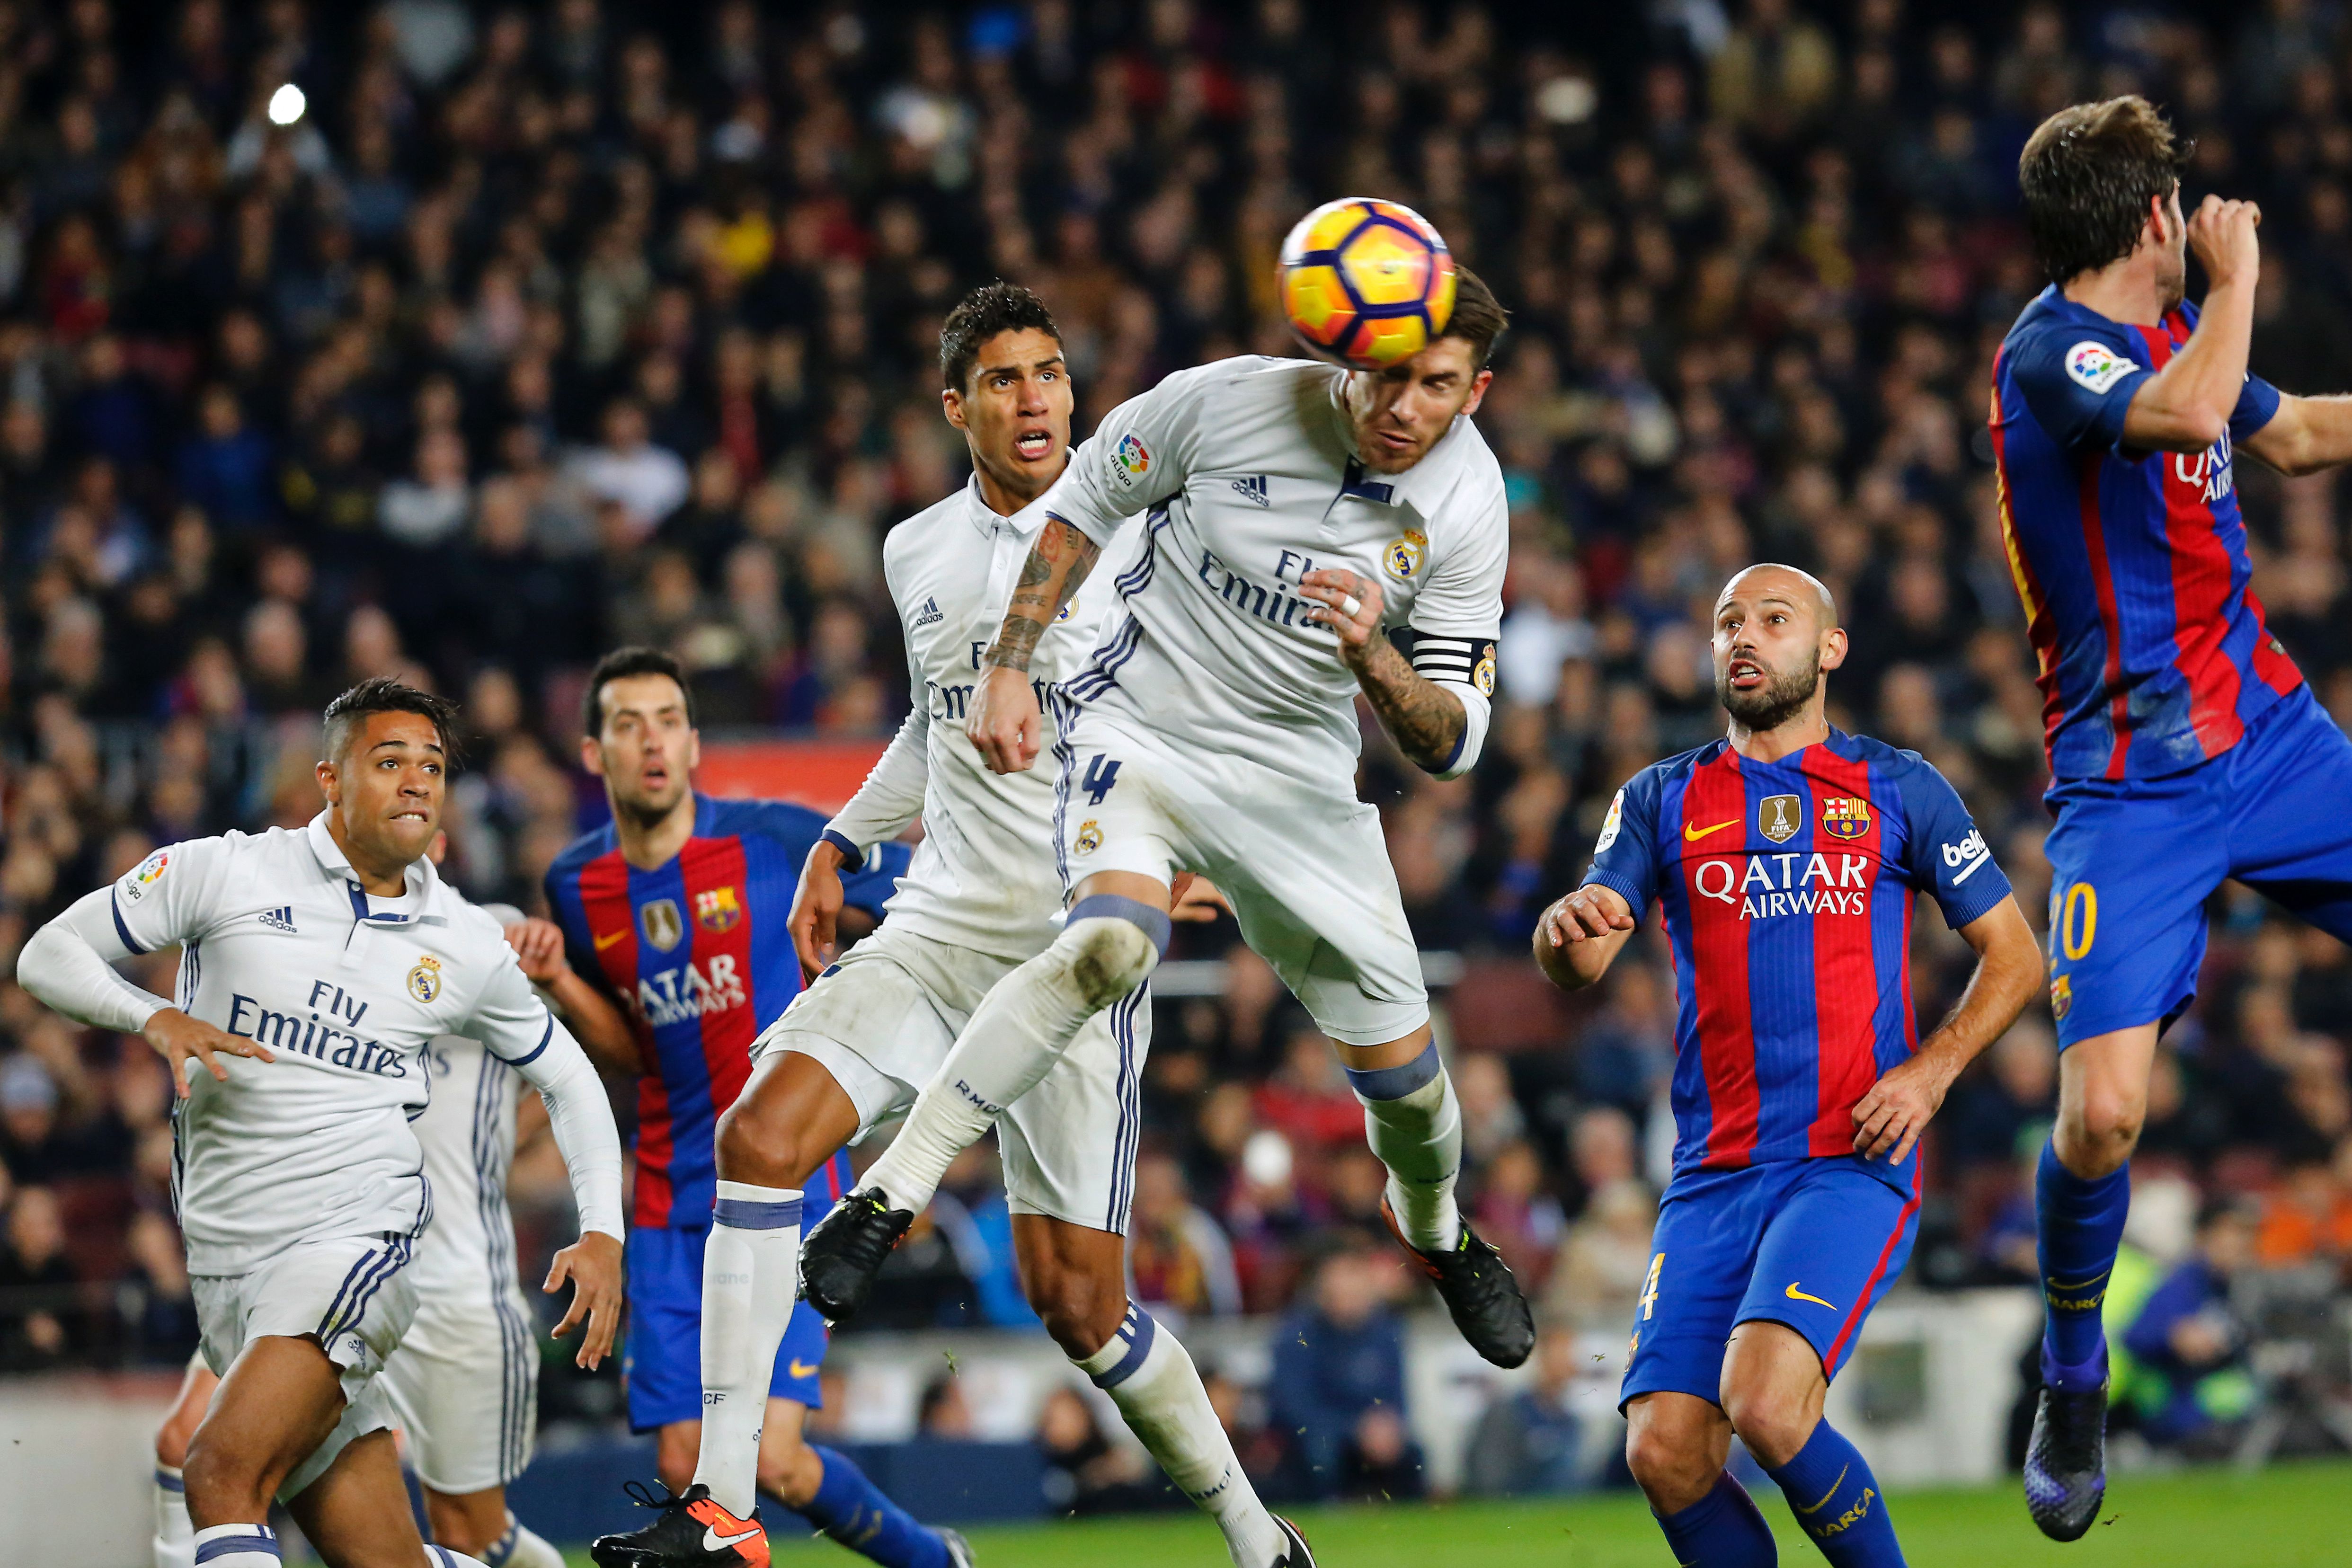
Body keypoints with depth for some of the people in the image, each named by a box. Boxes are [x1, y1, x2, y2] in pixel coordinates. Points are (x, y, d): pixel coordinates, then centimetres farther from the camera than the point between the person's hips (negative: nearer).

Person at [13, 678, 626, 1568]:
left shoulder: (465, 945, 8)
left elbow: (567, 1076, 22)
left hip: (357, 1238, -1)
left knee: (222, 1475, -25)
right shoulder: (224, 875, 2)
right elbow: (49, 956, 6)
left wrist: (603, 1234, 9)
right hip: (228, 1255, 1)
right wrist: (154, 1020, -13)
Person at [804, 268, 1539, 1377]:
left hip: (1298, 776, 3)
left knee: (1401, 1068, 6)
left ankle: (1435, 1232, 41)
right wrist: (1005, 669, -7)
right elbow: (1081, 505, -1)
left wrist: (1372, 660, -30)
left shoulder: (1467, 507, -12)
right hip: (1139, 730, -3)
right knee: (1111, 946, -33)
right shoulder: (1230, 402, -19)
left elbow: (1451, 744, -9)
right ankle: (887, 1200, -29)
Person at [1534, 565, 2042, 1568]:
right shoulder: (1664, 799, 14)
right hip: (1713, 1174, 3)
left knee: (1763, 1402, -26)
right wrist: (1570, 928, -23)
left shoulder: (1899, 791, 9)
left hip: (1855, 1160, -3)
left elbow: (2013, 956, 12)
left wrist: (1930, 1072, -4)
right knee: (1665, 1454, -12)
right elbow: (1578, 965, 2)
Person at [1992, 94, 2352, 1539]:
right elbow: (2189, 412, -35)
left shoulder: (2174, 331, 9)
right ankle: (2073, 1378, 10)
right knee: (2104, 1110, -15)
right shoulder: (2048, 353, -15)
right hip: (2131, 784, -7)